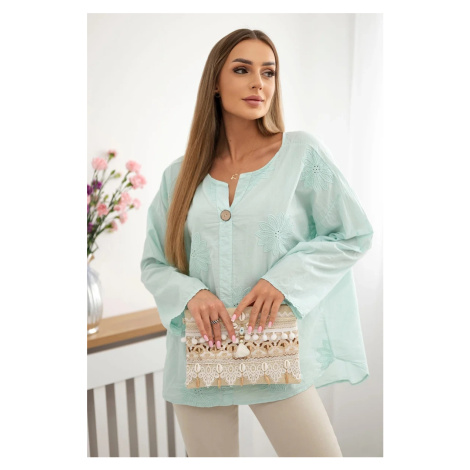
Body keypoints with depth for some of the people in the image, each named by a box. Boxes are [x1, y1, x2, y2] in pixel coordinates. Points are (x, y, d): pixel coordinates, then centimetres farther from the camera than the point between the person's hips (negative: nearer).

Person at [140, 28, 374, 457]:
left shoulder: (303, 153, -3)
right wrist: (191, 293, -13)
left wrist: (283, 279, -13)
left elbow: (354, 235, -1)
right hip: (199, 356, 2)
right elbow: (154, 264, 8)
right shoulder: (180, 175, 4)